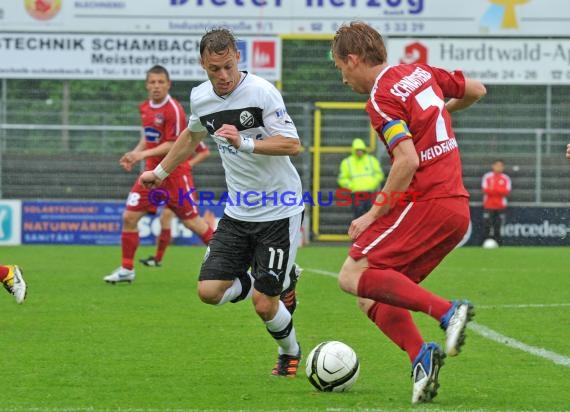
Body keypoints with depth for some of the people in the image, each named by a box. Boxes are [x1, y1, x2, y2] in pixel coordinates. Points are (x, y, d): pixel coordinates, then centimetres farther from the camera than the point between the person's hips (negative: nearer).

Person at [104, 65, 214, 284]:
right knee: (129, 217, -3)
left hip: (174, 173, -6)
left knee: (191, 221, -1)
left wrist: (143, 154, -24)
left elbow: (172, 145, -18)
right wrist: (134, 154, 4)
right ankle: (126, 269, 6)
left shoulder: (174, 109, -15)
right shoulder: (145, 108, 7)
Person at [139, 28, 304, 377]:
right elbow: (192, 135, 24)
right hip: (238, 213, 6)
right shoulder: (201, 98, 1)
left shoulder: (262, 92, -17)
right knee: (210, 291, -5)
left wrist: (245, 143, -32)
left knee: (263, 304, -7)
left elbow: (293, 145, -21)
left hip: (279, 211, -6)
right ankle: (283, 283, 22)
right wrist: (161, 172, 33)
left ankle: (290, 353, 26)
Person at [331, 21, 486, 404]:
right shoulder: (420, 73, 15)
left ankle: (447, 311, -23)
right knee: (373, 297, 7)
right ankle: (420, 357, -14)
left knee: (353, 277, -13)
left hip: (425, 202, -9)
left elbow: (408, 161, -20)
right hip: (458, 206, 9)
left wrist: (374, 214, -14)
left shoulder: (381, 99, -11)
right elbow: (477, 90, 27)